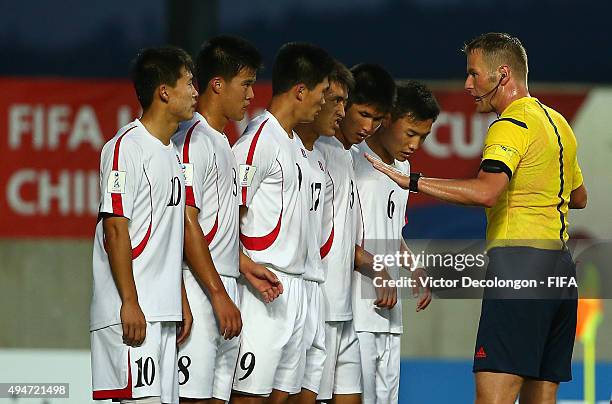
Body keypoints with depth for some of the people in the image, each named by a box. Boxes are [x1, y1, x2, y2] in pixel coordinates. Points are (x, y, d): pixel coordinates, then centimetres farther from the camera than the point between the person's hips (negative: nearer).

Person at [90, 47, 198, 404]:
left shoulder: (170, 153, 20)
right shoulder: (127, 147, -9)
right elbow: (116, 228, -14)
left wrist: (182, 300, 19)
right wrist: (130, 303, -19)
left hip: (164, 313, 9)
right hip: (131, 311, -9)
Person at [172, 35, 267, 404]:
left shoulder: (222, 142, 20)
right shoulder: (194, 139, -10)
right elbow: (187, 222, -16)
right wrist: (220, 295, -17)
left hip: (224, 290, 10)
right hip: (200, 291, -10)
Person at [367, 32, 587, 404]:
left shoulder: (511, 125, -9)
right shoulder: (558, 123, 20)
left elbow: (486, 191, -26)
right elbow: (579, 196, 35)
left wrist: (413, 181, -24)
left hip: (519, 259, -10)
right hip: (560, 267, 10)